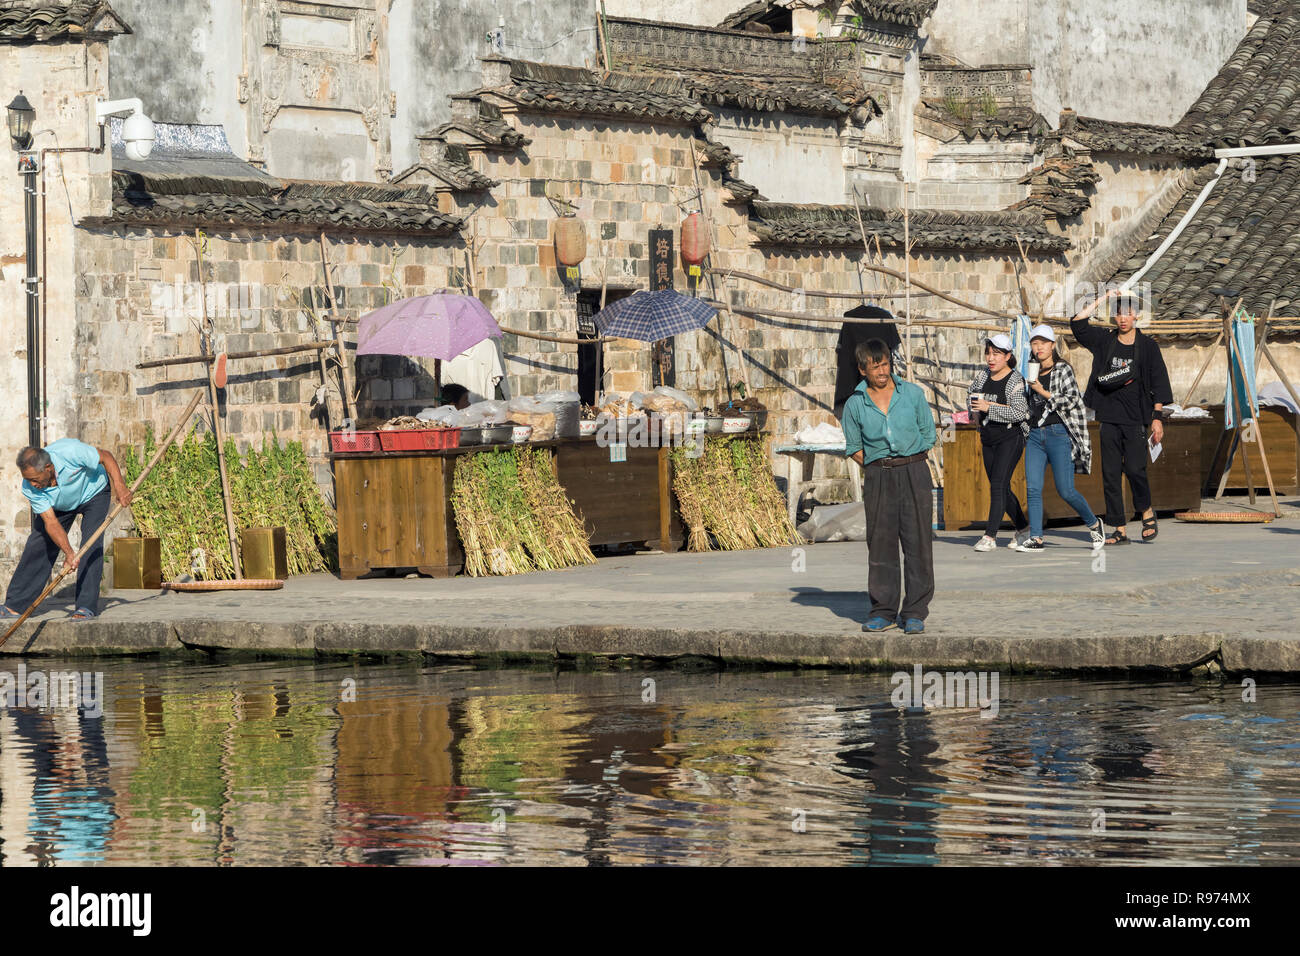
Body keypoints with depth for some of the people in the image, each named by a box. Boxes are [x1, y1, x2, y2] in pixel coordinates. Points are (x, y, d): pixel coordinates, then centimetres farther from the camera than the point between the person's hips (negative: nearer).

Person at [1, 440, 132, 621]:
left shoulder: (70, 452, -40)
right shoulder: (30, 488, -30)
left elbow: (106, 457, -24)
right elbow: (51, 522, -29)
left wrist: (119, 487, -33)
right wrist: (68, 552, -42)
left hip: (93, 493, -3)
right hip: (59, 505, 3)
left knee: (91, 545, -20)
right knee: (37, 546, -5)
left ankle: (86, 606, -18)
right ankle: (15, 606, 2)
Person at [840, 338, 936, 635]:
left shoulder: (912, 394, 4)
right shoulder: (855, 404, 4)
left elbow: (927, 435, 10)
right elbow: (853, 447, 13)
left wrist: (907, 465, 4)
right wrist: (877, 469, 3)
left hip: (913, 472, -1)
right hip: (877, 477, 1)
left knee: (917, 541, -4)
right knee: (881, 542, 0)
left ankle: (915, 613, 0)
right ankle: (884, 611, 9)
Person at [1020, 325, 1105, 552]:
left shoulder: (1063, 369, -1)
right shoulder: (1033, 372, 17)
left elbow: (1071, 400, -11)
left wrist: (1044, 392, -11)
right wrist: (1027, 434, 21)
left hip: (1059, 433, -6)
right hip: (1035, 436, 6)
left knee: (1066, 490, -6)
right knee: (1033, 488, -7)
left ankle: (1094, 524, 16)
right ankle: (1035, 538, -8)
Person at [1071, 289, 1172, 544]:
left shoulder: (1147, 347, 3)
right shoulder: (1104, 341, 9)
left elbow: (1159, 384, 2)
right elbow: (1078, 323, 0)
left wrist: (1157, 418, -5)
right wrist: (1103, 299, 1)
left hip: (1135, 419, -3)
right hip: (1109, 417, 3)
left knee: (1134, 468, -15)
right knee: (1110, 474, 0)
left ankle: (1147, 512, 12)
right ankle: (1119, 529, 5)